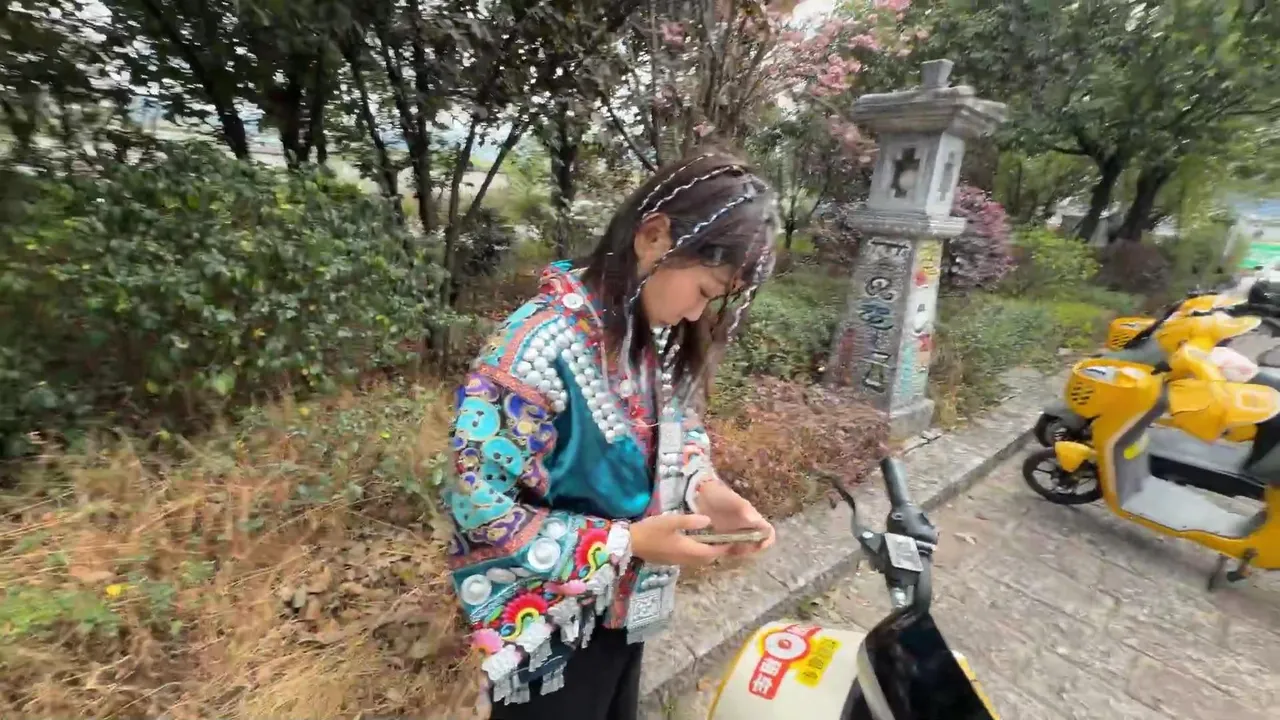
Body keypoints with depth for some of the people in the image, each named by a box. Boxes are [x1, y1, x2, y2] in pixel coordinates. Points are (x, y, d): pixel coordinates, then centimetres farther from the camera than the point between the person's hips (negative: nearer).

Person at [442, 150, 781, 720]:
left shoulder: (654, 337, -6)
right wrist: (627, 542, -26)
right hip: (550, 631, -7)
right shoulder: (540, 345, -30)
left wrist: (704, 490, -14)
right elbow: (478, 506, -26)